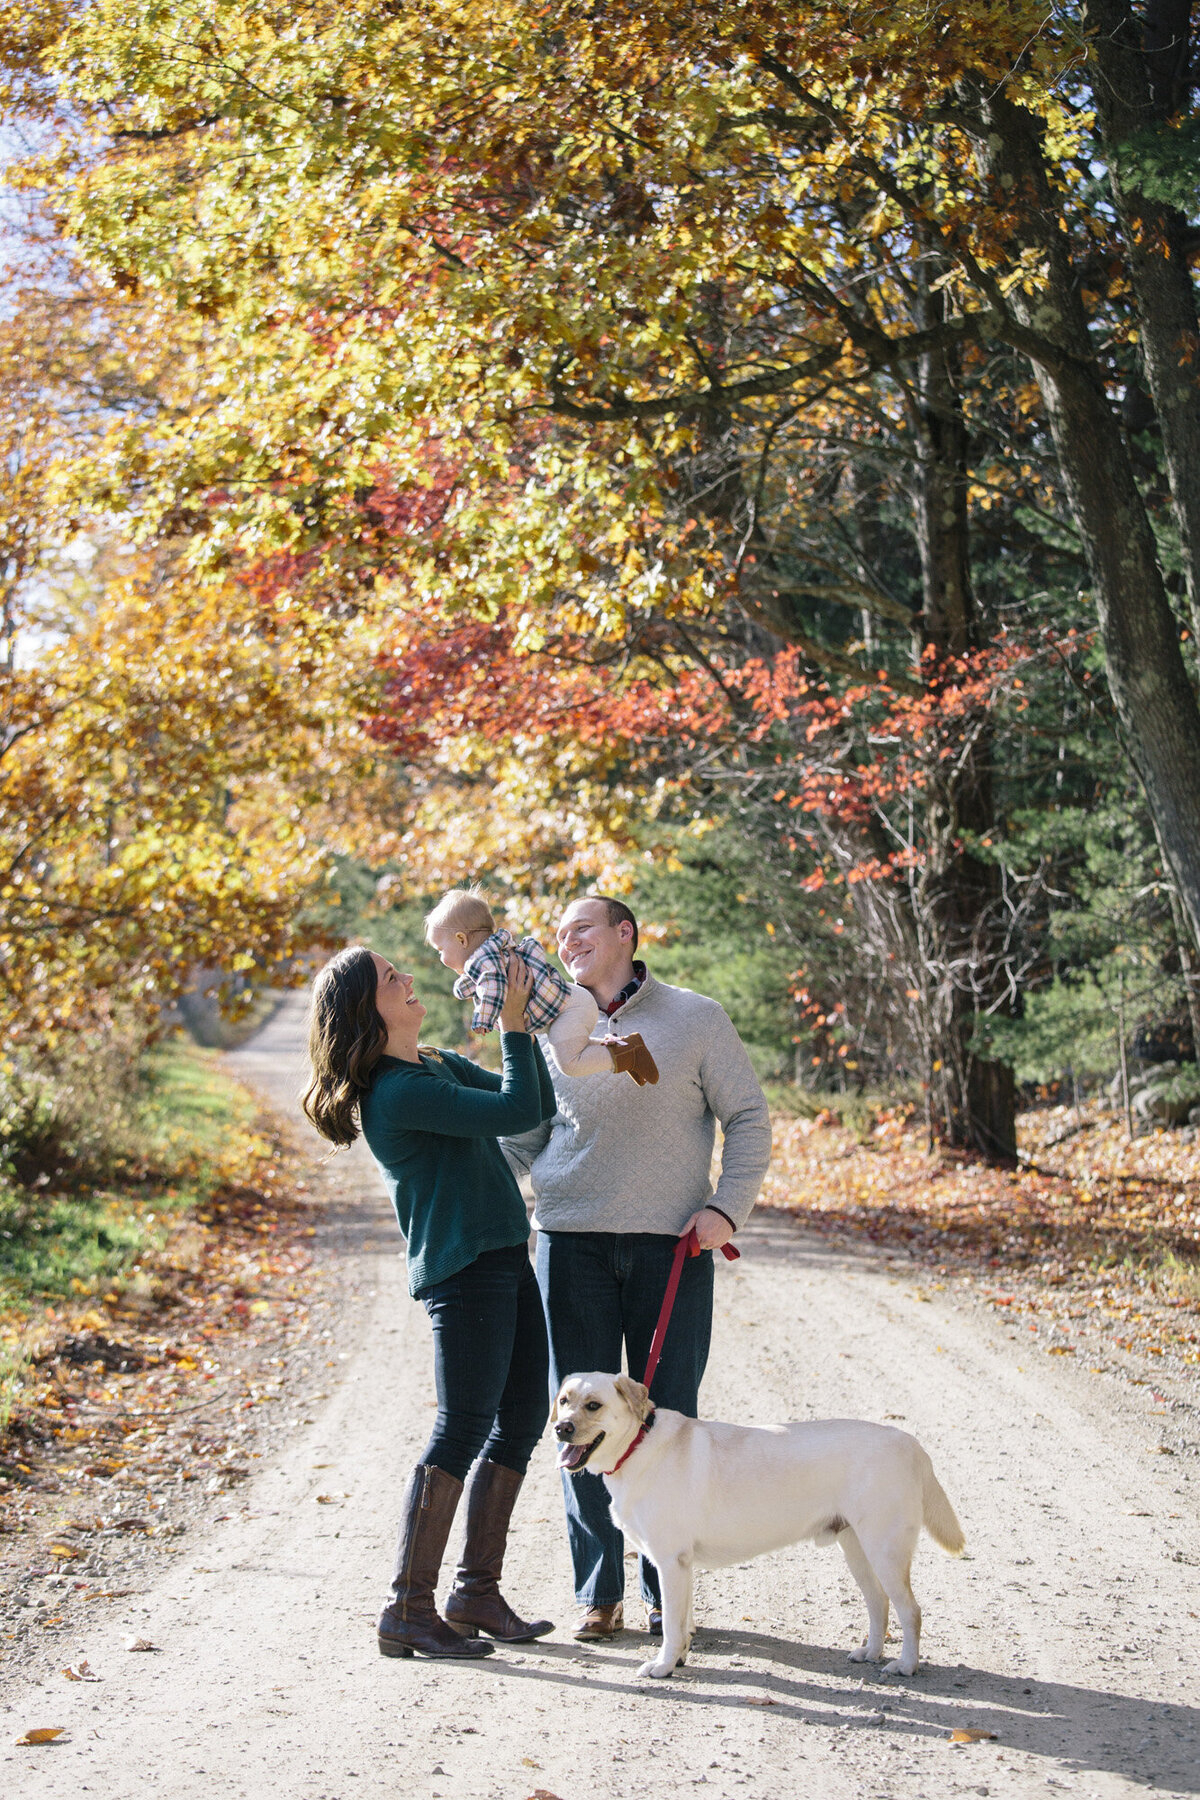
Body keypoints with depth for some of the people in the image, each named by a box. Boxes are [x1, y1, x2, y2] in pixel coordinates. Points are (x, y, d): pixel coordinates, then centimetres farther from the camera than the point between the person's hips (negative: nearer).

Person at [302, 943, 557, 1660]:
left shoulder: (440, 1065, 14)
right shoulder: (398, 1092, -17)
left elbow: (537, 1103, 14)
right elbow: (517, 1112, -21)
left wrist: (526, 1018, 5)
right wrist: (513, 1022, -14)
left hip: (507, 1259, 10)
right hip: (464, 1272, -10)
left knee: (523, 1418, 11)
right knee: (462, 1431, -8)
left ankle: (478, 1592, 20)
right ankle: (409, 1609, -2)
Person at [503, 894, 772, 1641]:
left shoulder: (697, 1019, 3)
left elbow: (749, 1119, 5)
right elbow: (521, 1136, 18)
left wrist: (726, 1207, -7)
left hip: (672, 1248, -2)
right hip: (573, 1244, 2)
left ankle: (668, 1593, 13)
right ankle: (599, 1592, 13)